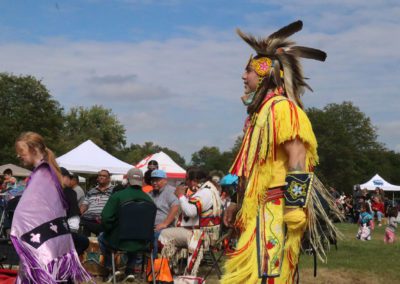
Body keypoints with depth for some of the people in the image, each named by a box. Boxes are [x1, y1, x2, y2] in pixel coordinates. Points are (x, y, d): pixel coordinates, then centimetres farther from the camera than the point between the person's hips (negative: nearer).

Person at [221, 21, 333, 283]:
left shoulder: (281, 107, -11)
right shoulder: (261, 110, 20)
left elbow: (298, 161, -19)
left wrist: (294, 210, -23)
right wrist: (239, 204, 23)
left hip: (274, 213, -10)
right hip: (260, 212, 10)